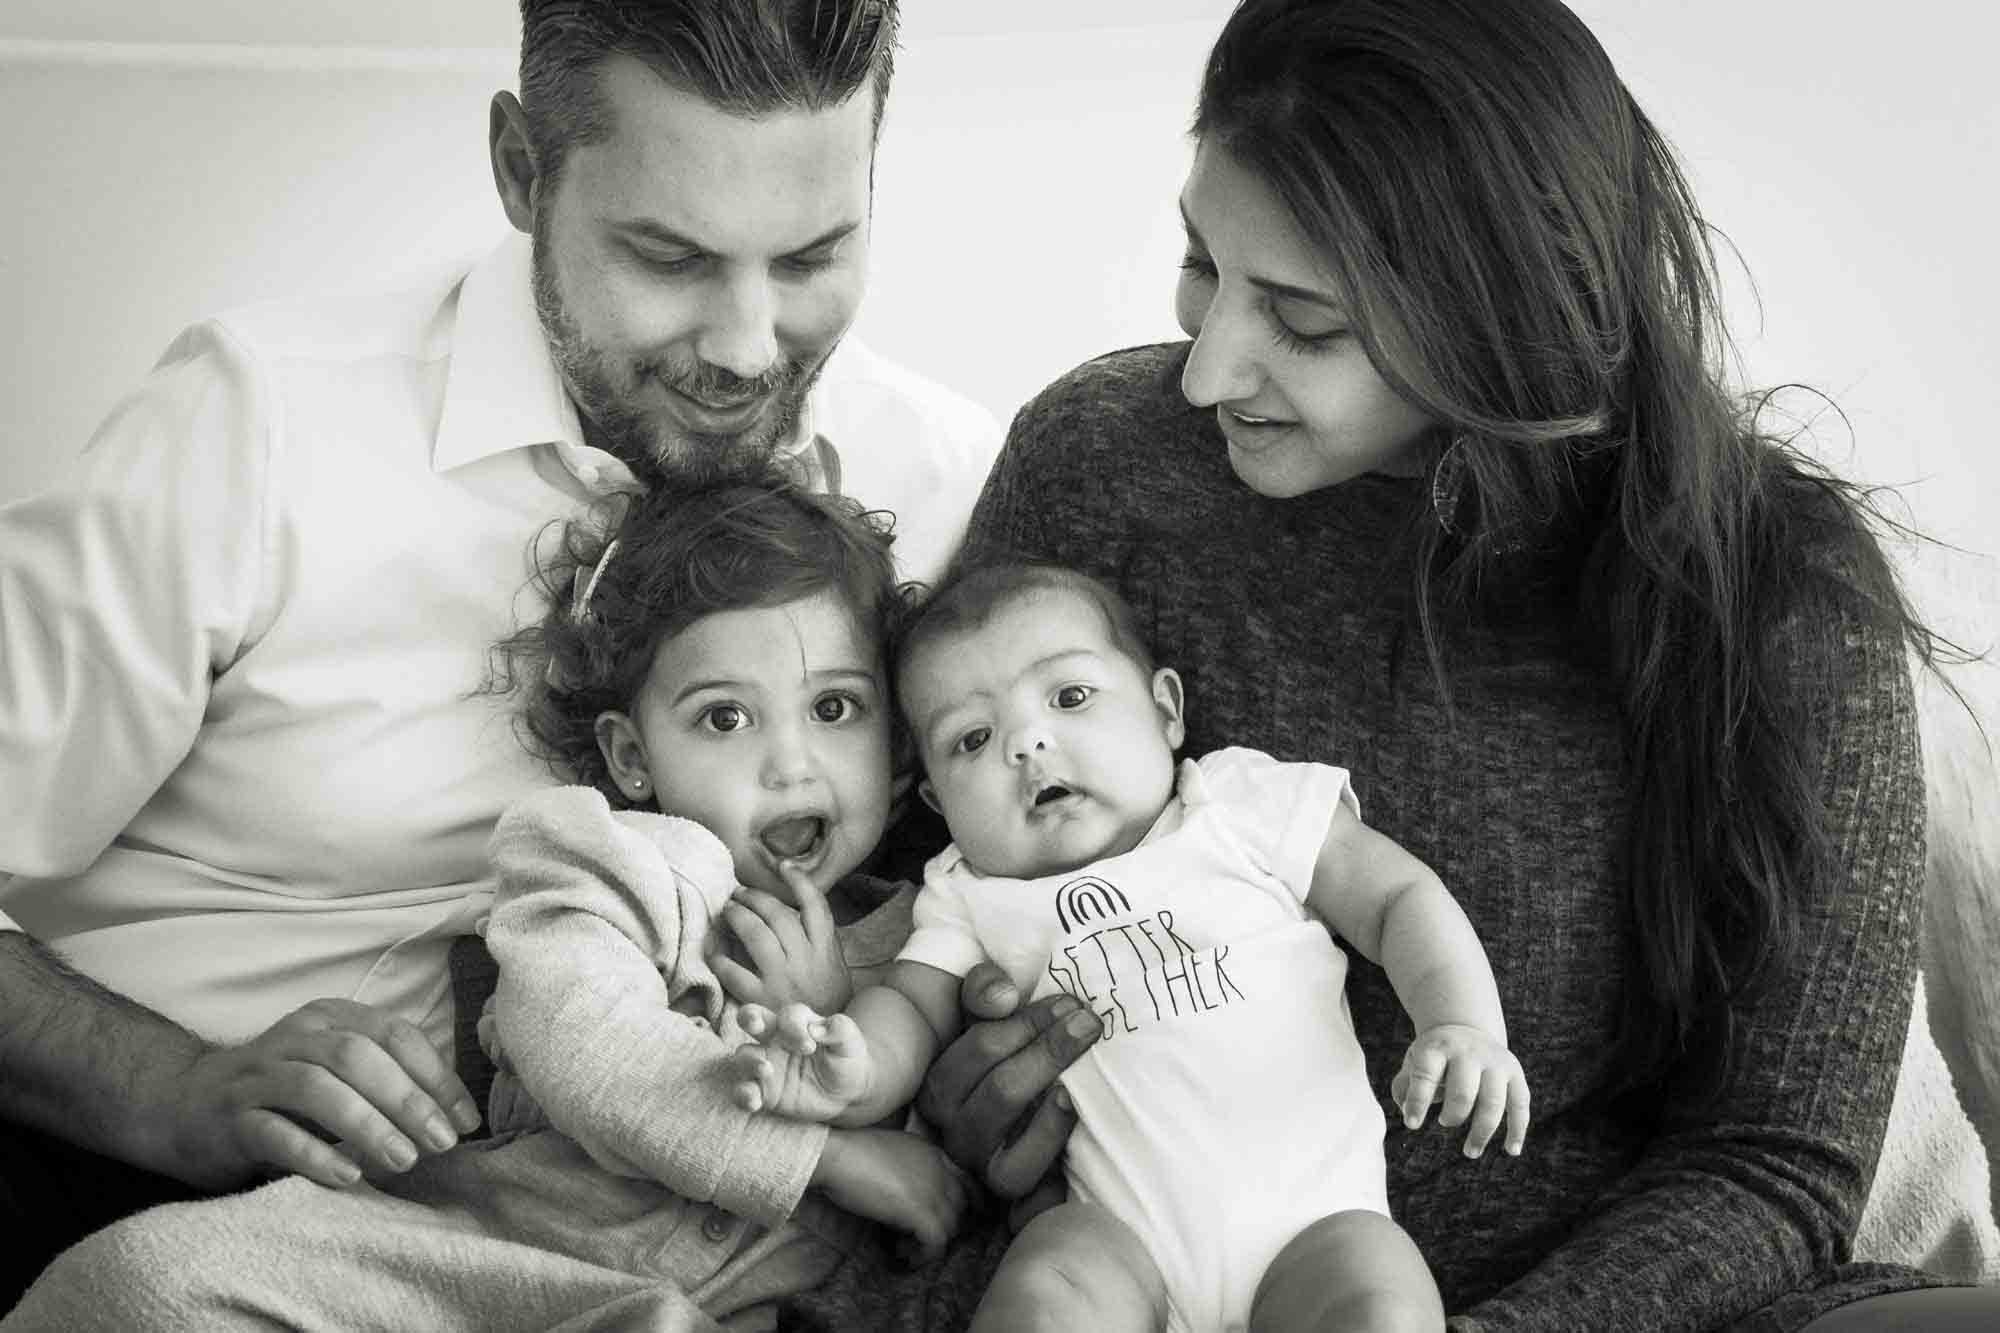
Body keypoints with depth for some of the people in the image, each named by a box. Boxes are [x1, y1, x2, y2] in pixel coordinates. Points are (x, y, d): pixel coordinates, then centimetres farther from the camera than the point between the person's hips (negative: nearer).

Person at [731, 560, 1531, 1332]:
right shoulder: (971, 897, 16)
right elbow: (912, 1006, 7)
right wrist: (856, 1073, -19)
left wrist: (1467, 1028, -11)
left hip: (1312, 1206, -1)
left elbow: (1400, 900, 8)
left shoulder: (1247, 804, 9)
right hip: (1124, 1229, 1)